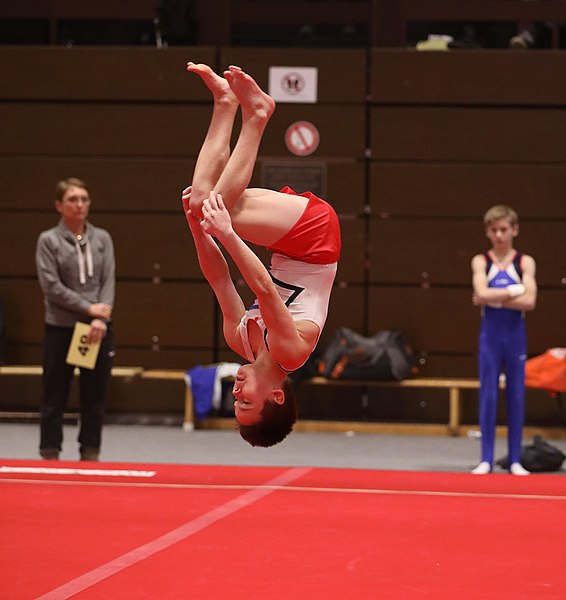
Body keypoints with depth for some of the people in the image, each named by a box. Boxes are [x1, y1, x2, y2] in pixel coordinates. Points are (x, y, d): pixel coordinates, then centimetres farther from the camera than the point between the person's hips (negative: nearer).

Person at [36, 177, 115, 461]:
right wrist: (88, 308, -15)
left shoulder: (102, 238, 7)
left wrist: (101, 318, -14)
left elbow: (108, 281, 1)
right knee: (54, 397, 2)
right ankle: (50, 454, 9)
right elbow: (51, 285, -9)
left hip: (98, 329, 3)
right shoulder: (48, 240, -2)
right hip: (60, 328, -3)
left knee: (95, 397, 6)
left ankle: (90, 453, 15)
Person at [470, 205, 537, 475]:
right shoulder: (481, 261, 2)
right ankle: (486, 459, 5)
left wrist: (493, 298, -14)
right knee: (488, 396, 0)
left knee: (516, 396, 4)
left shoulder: (525, 262, 1)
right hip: (490, 333, 0)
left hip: (515, 334, 0)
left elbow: (529, 301, -12)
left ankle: (515, 460, 9)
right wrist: (513, 292, -11)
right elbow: (482, 294, -15)